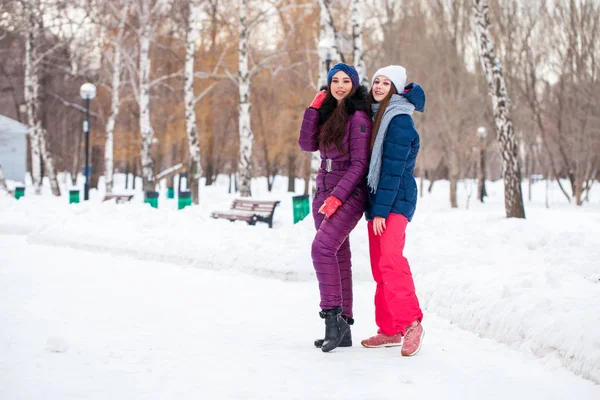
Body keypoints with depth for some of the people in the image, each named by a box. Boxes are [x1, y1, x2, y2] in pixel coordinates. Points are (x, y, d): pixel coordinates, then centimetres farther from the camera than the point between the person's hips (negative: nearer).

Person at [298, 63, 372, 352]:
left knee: (322, 247, -25)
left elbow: (359, 164, -13)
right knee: (337, 258, 6)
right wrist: (314, 109, -3)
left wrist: (337, 197, -18)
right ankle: (342, 329, 9)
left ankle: (333, 315, -22)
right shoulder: (327, 113, 14)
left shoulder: (358, 117, -9)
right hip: (324, 193, 8)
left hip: (349, 195, -8)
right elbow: (307, 145, 4)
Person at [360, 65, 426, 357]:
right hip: (377, 200, 9)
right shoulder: (377, 115, 17)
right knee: (379, 266, 8)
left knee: (390, 259, -24)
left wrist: (381, 209, -19)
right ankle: (389, 330, 13)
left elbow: (393, 169, -16)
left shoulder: (400, 120, -10)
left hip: (395, 200, -9)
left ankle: (411, 322, -22)